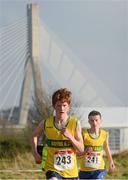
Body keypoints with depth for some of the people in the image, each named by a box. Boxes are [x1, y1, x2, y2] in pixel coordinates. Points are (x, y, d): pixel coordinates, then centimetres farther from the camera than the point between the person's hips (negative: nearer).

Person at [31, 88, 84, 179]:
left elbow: (81, 149, -6)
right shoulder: (46, 123, -4)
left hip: (71, 171, 2)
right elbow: (35, 135, 18)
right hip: (52, 169, -2)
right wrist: (36, 154, 8)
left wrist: (69, 136, -20)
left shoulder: (75, 123, -5)